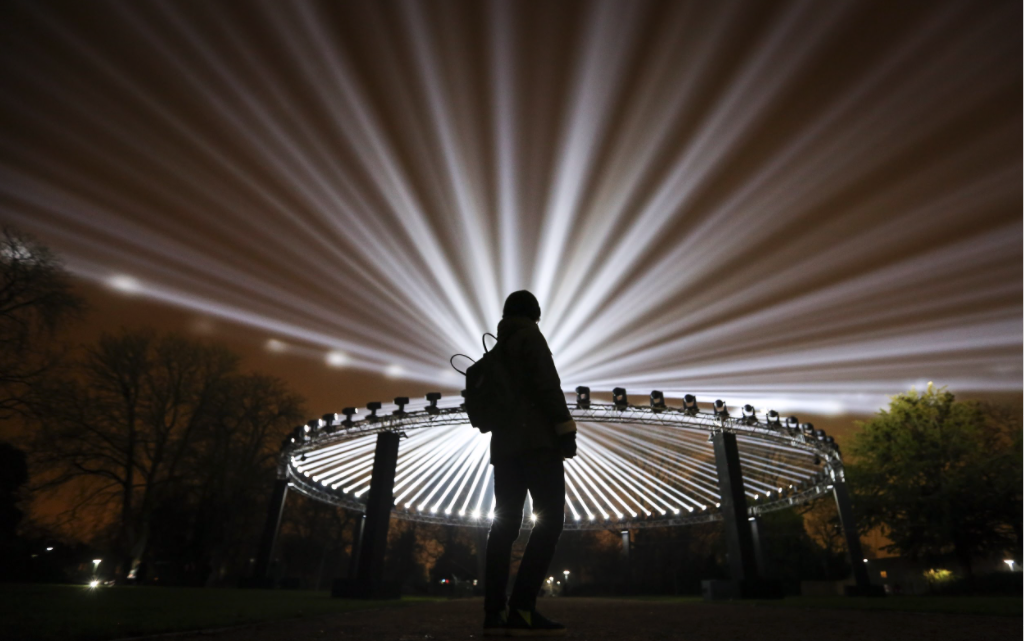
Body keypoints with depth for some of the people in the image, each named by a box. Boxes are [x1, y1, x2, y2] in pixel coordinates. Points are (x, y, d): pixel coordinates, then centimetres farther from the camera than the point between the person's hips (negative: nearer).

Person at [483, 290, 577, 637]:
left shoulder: (498, 349, 24)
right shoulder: (529, 335, 2)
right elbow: (547, 382, -11)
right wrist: (565, 427, -13)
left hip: (504, 444, 8)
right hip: (535, 439, -8)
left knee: (504, 523, 3)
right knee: (550, 519, -11)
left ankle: (494, 614, -2)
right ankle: (522, 610, -20)